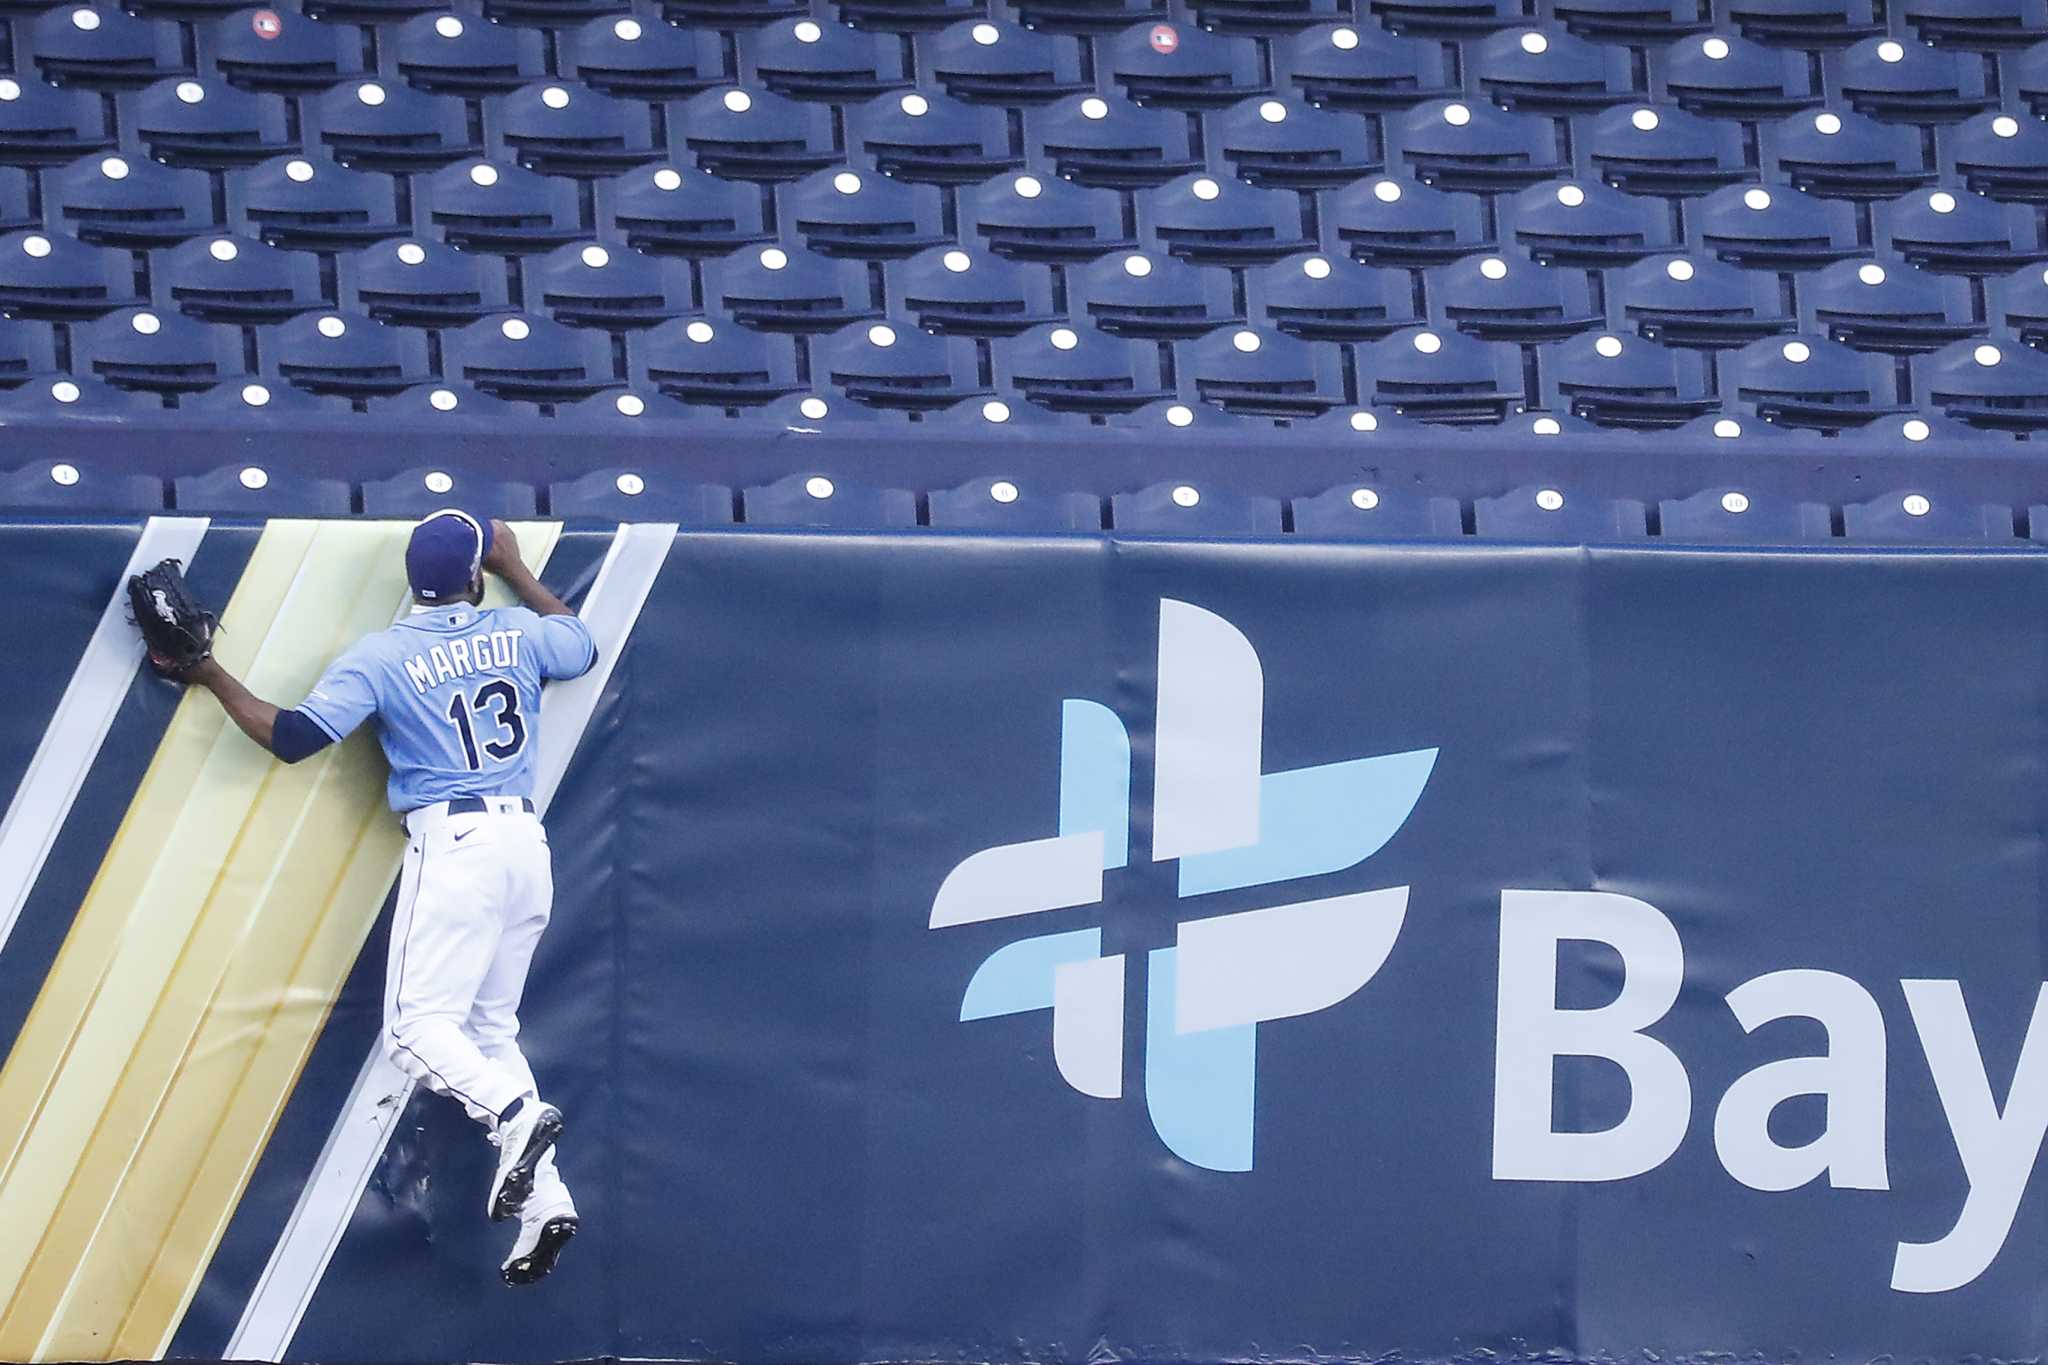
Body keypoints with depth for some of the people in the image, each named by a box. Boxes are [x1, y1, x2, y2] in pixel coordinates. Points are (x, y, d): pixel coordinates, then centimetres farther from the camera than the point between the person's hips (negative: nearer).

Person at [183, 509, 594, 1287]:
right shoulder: (518, 633, 9)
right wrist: (517, 572, 39)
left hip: (452, 842, -5)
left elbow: (291, 737, -6)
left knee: (417, 1025, -6)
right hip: (526, 841, 6)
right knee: (491, 1027, 13)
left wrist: (211, 676, 4)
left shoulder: (381, 658, -3)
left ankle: (516, 1112, -33)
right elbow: (582, 646, 31)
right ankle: (541, 1200, 1)